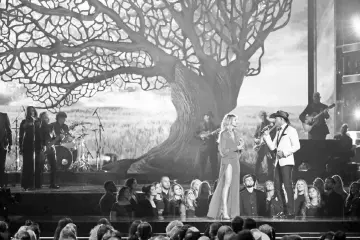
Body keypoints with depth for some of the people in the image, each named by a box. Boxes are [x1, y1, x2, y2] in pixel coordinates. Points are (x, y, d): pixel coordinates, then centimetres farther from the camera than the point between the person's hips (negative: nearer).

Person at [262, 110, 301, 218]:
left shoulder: (290, 130, -1)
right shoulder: (278, 132, 22)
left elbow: (296, 146, -9)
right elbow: (272, 147, 18)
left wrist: (285, 152, -15)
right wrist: (267, 136, 10)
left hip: (286, 161, -8)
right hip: (278, 162, 8)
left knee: (287, 186, -11)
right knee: (277, 186, 2)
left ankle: (290, 211, -10)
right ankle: (283, 210, 6)